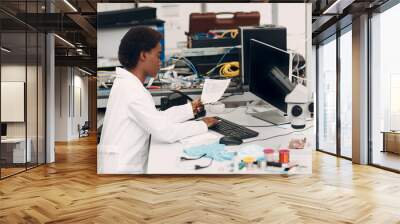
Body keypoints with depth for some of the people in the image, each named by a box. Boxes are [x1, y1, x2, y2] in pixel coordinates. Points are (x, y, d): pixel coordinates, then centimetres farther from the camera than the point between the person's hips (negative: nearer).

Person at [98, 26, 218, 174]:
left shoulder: (127, 84, 7)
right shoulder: (132, 90, -23)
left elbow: (158, 118, 9)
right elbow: (165, 132, -25)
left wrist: (191, 108, 11)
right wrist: (203, 125, -12)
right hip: (122, 169, -9)